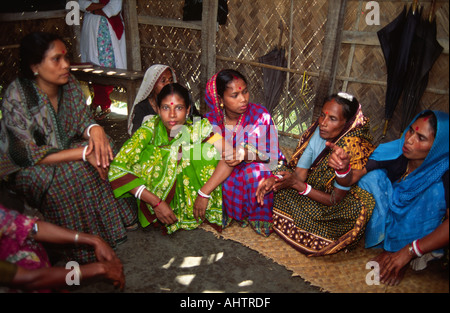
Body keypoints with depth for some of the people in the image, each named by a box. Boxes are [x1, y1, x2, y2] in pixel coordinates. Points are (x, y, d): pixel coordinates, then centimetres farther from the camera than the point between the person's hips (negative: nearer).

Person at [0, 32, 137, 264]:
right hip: (25, 169, -5)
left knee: (101, 153, -19)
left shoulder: (70, 84, -10)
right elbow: (28, 156, -24)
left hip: (65, 150, 6)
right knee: (74, 174, -30)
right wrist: (82, 153, -32)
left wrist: (95, 129, -29)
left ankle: (117, 218, -4)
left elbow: (83, 121, -2)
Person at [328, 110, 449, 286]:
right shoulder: (396, 151, -22)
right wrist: (343, 168, -44)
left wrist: (408, 252, -37)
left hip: (419, 234, -2)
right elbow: (352, 177, -20)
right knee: (373, 176, -19)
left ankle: (400, 255, -11)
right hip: (388, 216, 3)